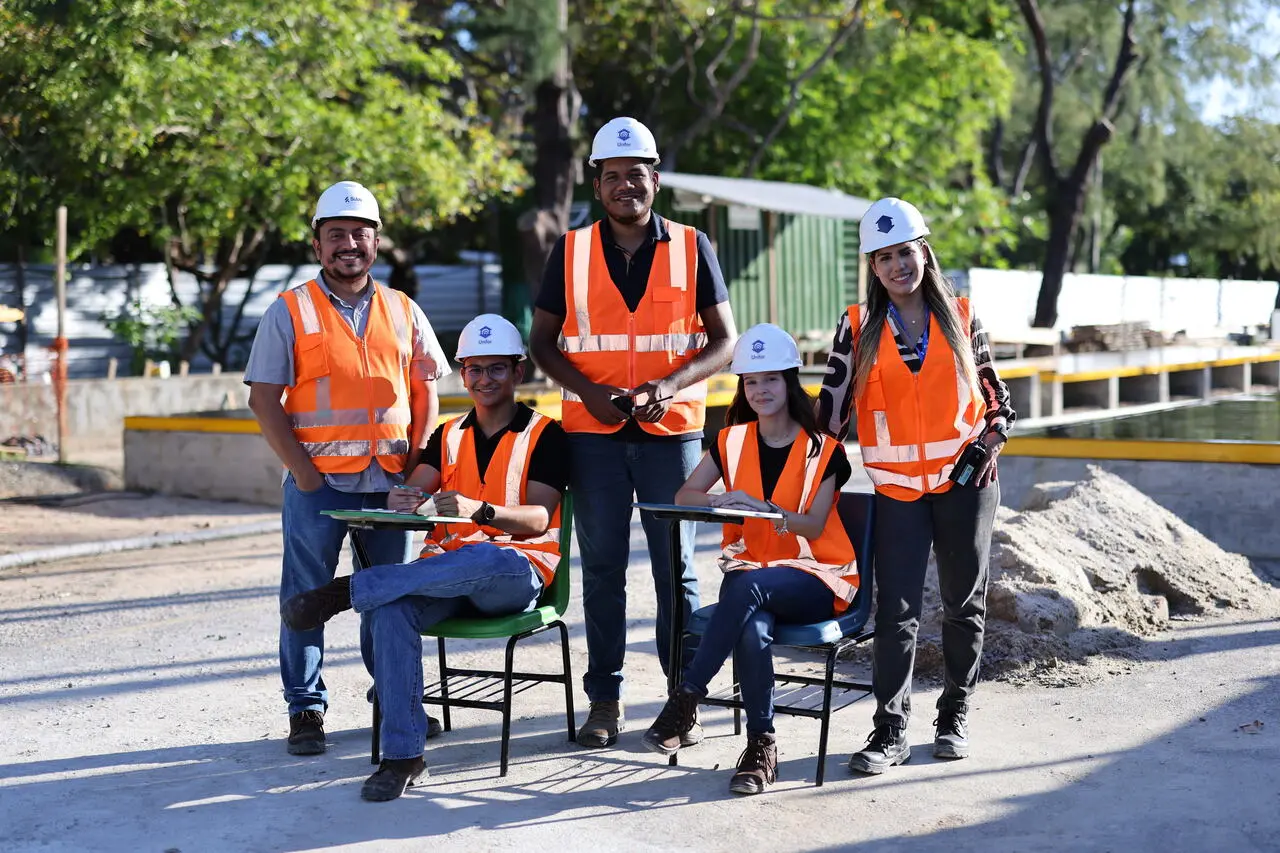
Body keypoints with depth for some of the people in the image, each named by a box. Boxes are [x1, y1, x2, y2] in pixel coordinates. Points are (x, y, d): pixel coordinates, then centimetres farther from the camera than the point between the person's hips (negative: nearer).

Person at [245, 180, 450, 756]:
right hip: (318, 480, -3)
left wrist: (416, 462, 1)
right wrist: (303, 471, -10)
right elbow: (264, 399, -3)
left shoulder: (403, 312, 11)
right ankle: (306, 709, 11)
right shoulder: (290, 312, 1)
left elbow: (425, 389, 14)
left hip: (389, 480, 3)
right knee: (306, 595, 1)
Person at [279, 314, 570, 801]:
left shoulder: (544, 435, 5)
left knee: (485, 557, -41)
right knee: (390, 608, -30)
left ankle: (348, 591, -34)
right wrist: (403, 501, -21)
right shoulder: (447, 437, 21)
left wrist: (479, 510, -28)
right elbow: (412, 495, 5)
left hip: (515, 575, -4)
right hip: (446, 572, 4)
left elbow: (538, 519, -9)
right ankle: (403, 754, -28)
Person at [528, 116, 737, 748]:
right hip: (593, 434, 1)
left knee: (675, 566, 2)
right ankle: (604, 701, 12)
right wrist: (590, 390, -10)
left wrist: (667, 387, -14)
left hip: (671, 430, -1)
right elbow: (542, 341, 8)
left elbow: (724, 341, 3)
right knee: (601, 568, 5)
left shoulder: (690, 248, 3)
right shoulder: (571, 252, 6)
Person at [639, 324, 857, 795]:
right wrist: (720, 500, -17)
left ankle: (686, 698, -34)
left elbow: (814, 526, -9)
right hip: (751, 570, 2)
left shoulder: (822, 449, 1)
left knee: (748, 584, -37)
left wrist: (762, 506, -26)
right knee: (753, 628, -35)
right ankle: (761, 746, -27)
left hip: (817, 578, -2)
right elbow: (684, 495, 5)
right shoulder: (732, 442, 12)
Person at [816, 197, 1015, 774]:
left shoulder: (960, 318, 6)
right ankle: (890, 732, -1)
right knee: (895, 612, -6)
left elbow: (996, 394, 14)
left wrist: (990, 442, -2)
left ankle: (955, 715, 24)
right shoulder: (858, 327, 3)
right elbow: (832, 405, 4)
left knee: (964, 605, 10)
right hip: (897, 488, -1)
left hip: (965, 482, 1)